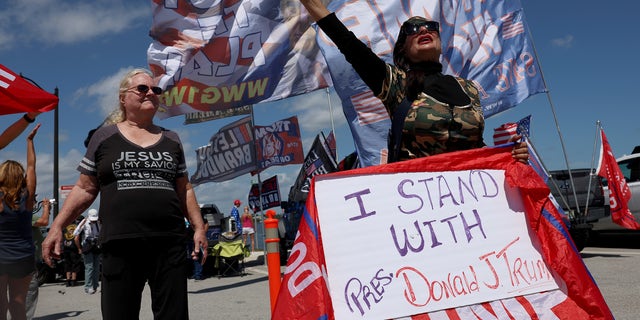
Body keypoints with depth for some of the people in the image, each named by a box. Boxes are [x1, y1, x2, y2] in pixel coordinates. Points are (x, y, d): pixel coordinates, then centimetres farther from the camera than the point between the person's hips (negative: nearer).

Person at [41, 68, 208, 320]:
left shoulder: (171, 140, 13)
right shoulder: (104, 137, 7)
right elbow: (85, 188, 8)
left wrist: (199, 227, 6)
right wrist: (56, 226, 0)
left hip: (170, 243, 2)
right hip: (120, 244, -2)